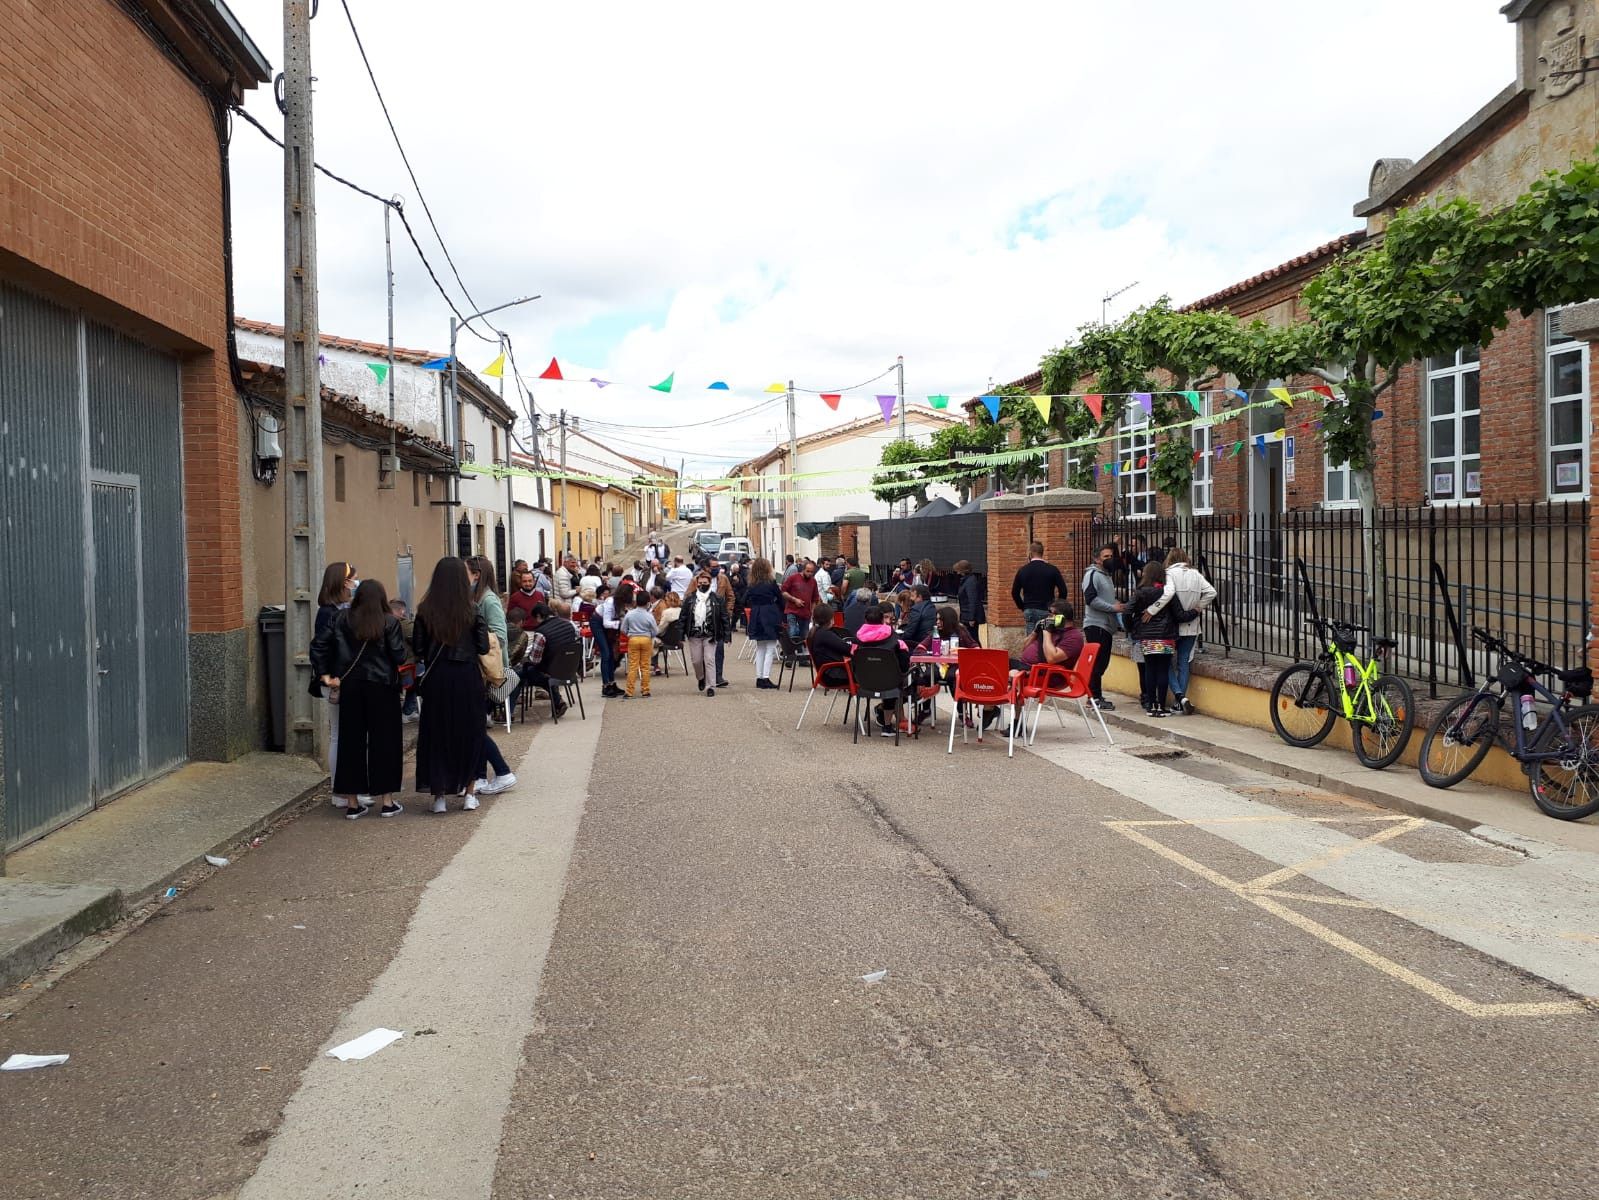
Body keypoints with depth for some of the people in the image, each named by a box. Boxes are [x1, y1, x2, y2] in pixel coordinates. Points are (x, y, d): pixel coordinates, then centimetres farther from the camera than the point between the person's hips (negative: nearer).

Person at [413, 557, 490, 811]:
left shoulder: (425, 611, -5)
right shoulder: (472, 610, -8)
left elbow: (417, 648, -2)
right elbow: (483, 647, -7)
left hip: (436, 679, 1)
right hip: (467, 678, -1)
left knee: (436, 734, 10)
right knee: (470, 732, 13)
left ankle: (439, 794, 12)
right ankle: (469, 792, 16)